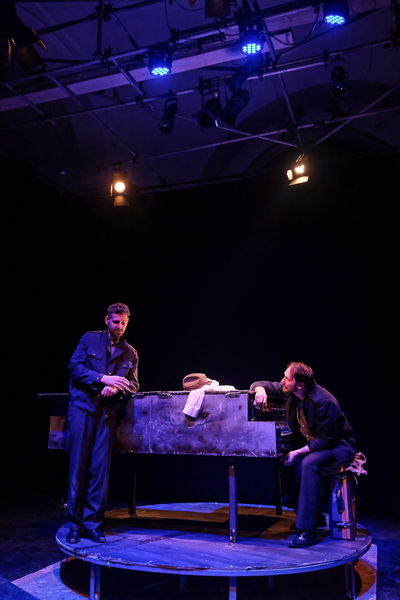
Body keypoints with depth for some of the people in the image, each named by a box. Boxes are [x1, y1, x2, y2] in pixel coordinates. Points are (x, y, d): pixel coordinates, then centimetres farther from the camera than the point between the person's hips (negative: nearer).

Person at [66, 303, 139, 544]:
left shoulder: (130, 352, 14)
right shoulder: (90, 339, 7)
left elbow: (133, 384, 11)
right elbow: (75, 367, -2)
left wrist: (117, 388, -11)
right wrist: (104, 379, -14)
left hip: (108, 412, 2)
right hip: (83, 406, -2)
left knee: (101, 468, 2)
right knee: (78, 466, 0)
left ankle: (93, 523, 13)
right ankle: (75, 523, 12)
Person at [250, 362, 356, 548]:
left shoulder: (324, 402, -29)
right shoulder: (288, 390, -9)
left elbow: (325, 440, -26)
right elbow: (258, 384, 1)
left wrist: (297, 453, -31)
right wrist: (260, 389, -23)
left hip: (337, 446, -7)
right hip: (309, 443, 7)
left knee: (309, 463, -36)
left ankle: (308, 530, -31)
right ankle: (315, 515, 4)